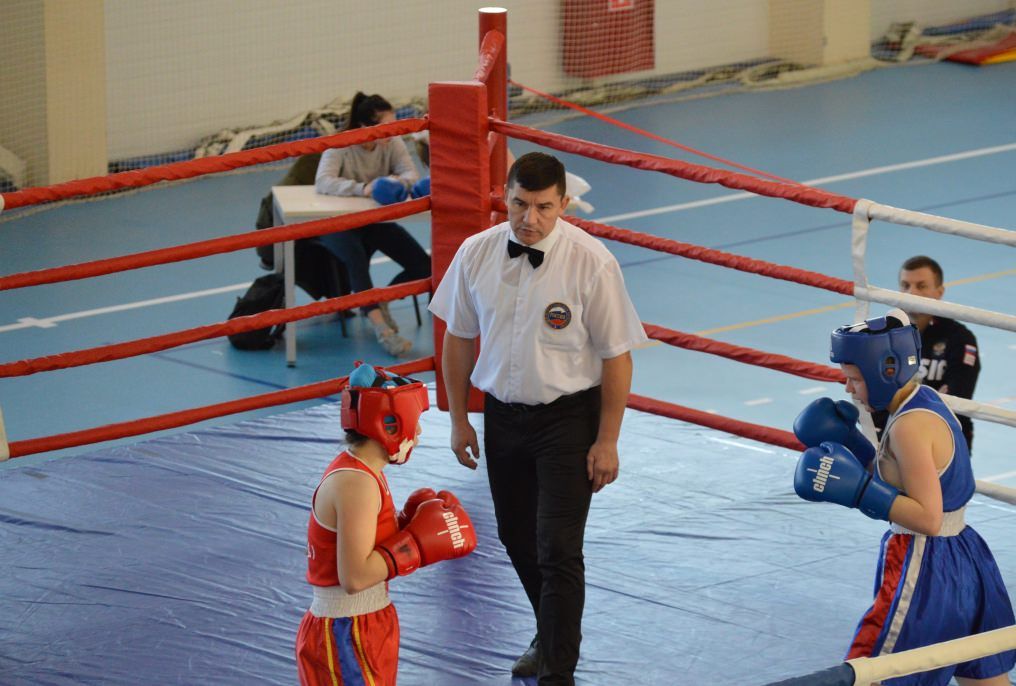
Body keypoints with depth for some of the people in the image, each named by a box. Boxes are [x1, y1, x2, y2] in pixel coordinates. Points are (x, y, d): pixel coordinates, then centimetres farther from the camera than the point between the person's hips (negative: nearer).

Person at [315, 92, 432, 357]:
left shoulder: (392, 143, -7)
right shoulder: (340, 145, -20)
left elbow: (411, 174, -12)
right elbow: (323, 182, -32)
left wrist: (397, 182, -36)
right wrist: (363, 188, -45)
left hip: (376, 222, 5)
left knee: (423, 266, -11)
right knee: (356, 258, -38)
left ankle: (379, 302, 13)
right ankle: (380, 326, -42)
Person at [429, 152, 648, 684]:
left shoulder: (591, 264, -18)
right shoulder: (476, 254, -7)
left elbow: (616, 357, -12)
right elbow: (458, 337, 6)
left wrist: (607, 441, -11)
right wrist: (459, 419, 8)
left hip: (568, 419, -5)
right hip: (502, 414, 5)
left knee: (558, 549, -8)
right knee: (517, 538, 19)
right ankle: (551, 635, 42)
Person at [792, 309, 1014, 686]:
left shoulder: (911, 426, -21)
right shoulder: (924, 400, 8)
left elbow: (928, 518, -25)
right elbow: (892, 481, 17)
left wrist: (857, 489, -27)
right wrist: (847, 441, 6)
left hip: (924, 573, -10)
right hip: (964, 561, 10)